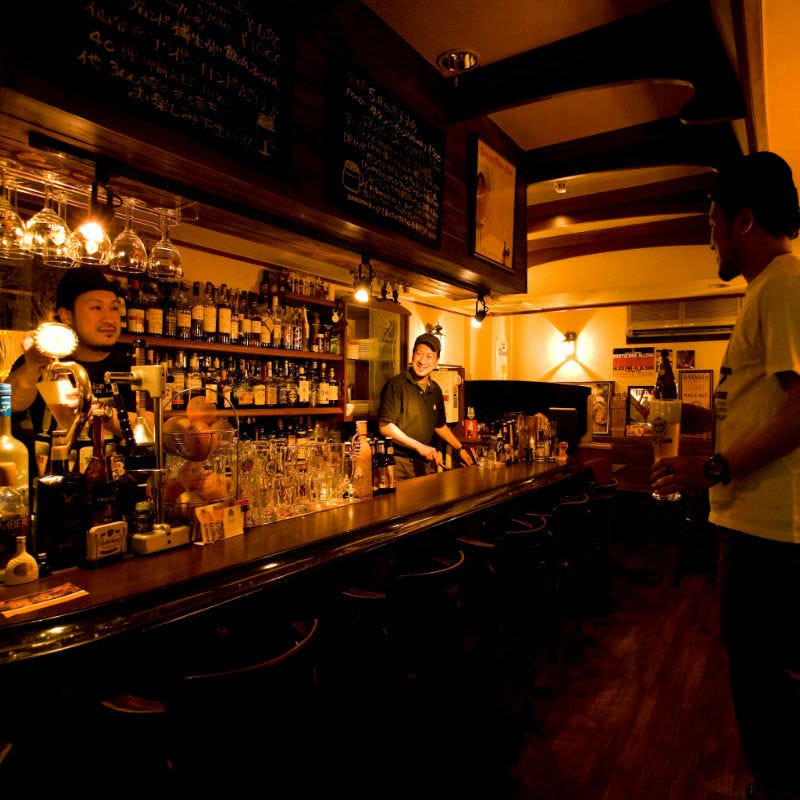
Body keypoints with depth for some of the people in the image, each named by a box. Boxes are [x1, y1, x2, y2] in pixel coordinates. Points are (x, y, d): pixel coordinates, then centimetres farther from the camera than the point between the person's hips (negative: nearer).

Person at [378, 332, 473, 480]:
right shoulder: (396, 385, -10)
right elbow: (385, 426, -16)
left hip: (426, 462, 6)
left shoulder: (435, 390, 11)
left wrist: (460, 449, 21)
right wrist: (419, 447, -16)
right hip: (399, 462, -6)